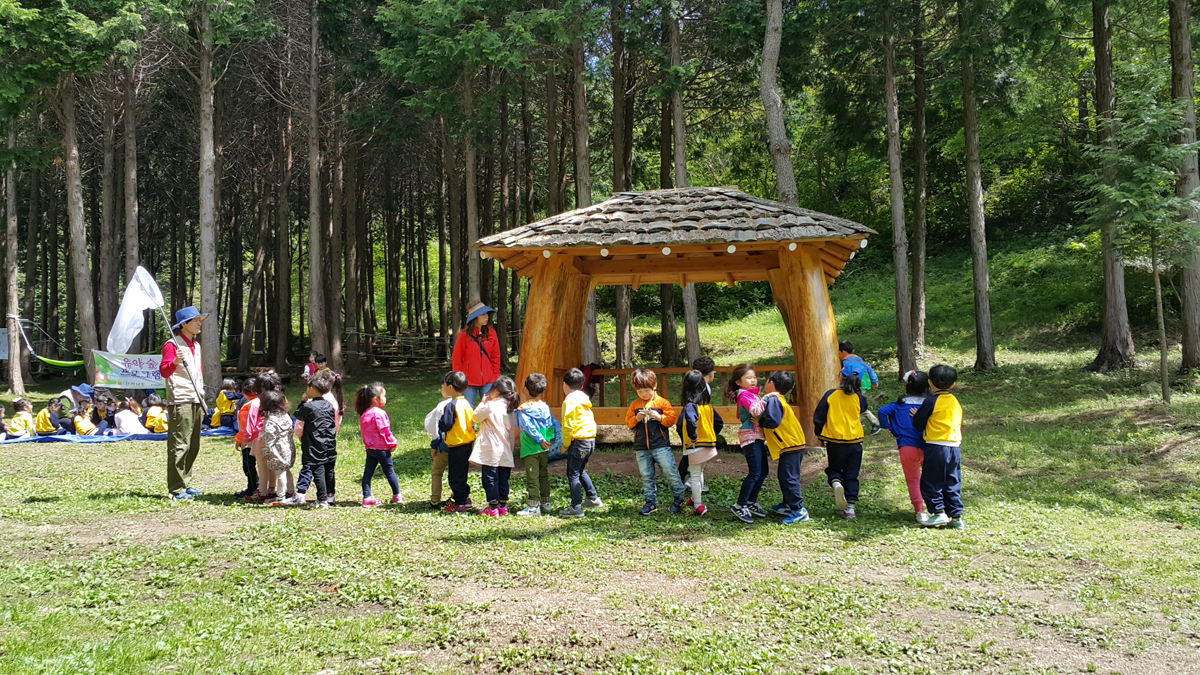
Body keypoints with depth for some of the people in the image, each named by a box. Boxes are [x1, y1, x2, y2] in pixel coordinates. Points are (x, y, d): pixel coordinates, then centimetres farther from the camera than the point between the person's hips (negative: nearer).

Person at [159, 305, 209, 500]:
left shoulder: (196, 345, 19)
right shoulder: (172, 345, -8)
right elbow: (164, 371, -17)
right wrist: (175, 361, -37)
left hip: (195, 402, 9)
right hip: (180, 402, -9)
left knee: (193, 447, 11)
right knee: (179, 446, -8)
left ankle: (186, 484, 20)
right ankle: (176, 489, -4)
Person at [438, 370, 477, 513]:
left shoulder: (451, 405, -18)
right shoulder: (467, 404, 7)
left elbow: (445, 426, -20)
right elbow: (472, 422, 12)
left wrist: (438, 420, -1)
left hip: (456, 446, -8)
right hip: (468, 444, 8)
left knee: (456, 476, 1)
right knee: (462, 474, 20)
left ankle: (460, 504, 5)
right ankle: (466, 499, 26)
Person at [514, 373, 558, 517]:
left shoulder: (522, 409, -12)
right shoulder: (545, 407, 5)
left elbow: (528, 427, -20)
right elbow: (555, 424, 3)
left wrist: (540, 440, -14)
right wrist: (556, 440, 4)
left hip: (530, 449, -6)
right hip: (544, 449, 6)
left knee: (532, 477, -2)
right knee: (544, 475, 16)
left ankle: (533, 506, -1)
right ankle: (546, 503, 22)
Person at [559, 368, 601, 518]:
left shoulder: (569, 401, -11)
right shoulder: (584, 398, 14)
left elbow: (568, 425, -16)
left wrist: (565, 444, -5)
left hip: (578, 441, -9)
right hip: (591, 440, 9)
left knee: (573, 474, -3)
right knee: (580, 471, 24)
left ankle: (576, 507, -7)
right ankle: (593, 499, 29)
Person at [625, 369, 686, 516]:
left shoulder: (662, 402, -1)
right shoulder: (634, 405, 9)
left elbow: (672, 418, -4)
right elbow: (628, 422, 8)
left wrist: (660, 417, -18)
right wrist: (636, 419, -11)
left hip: (661, 446, -3)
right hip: (642, 448, 4)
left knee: (670, 472, -2)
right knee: (646, 476, 7)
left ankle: (679, 498, 14)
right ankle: (651, 502, 17)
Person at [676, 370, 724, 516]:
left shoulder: (690, 406, -19)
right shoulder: (708, 406, 3)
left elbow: (692, 422, -37)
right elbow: (720, 423, 8)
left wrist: (693, 437, -23)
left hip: (695, 446, -7)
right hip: (709, 445, 7)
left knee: (695, 475, 4)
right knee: (700, 473, 24)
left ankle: (698, 505, 7)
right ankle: (696, 498, 37)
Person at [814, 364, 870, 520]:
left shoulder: (830, 395, -9)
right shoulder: (860, 398, -6)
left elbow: (818, 417, -5)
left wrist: (820, 435, 11)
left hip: (834, 441, -1)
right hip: (855, 442, 1)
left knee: (834, 469, 18)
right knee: (851, 476, 11)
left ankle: (836, 483, -16)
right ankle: (850, 507, 5)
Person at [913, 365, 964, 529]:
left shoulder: (931, 402, -9)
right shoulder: (955, 401, 11)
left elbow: (918, 424, -4)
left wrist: (917, 415, 16)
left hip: (936, 447, -6)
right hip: (955, 447, 6)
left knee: (930, 483, 4)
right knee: (953, 484, 11)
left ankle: (939, 513, -3)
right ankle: (956, 516, 9)